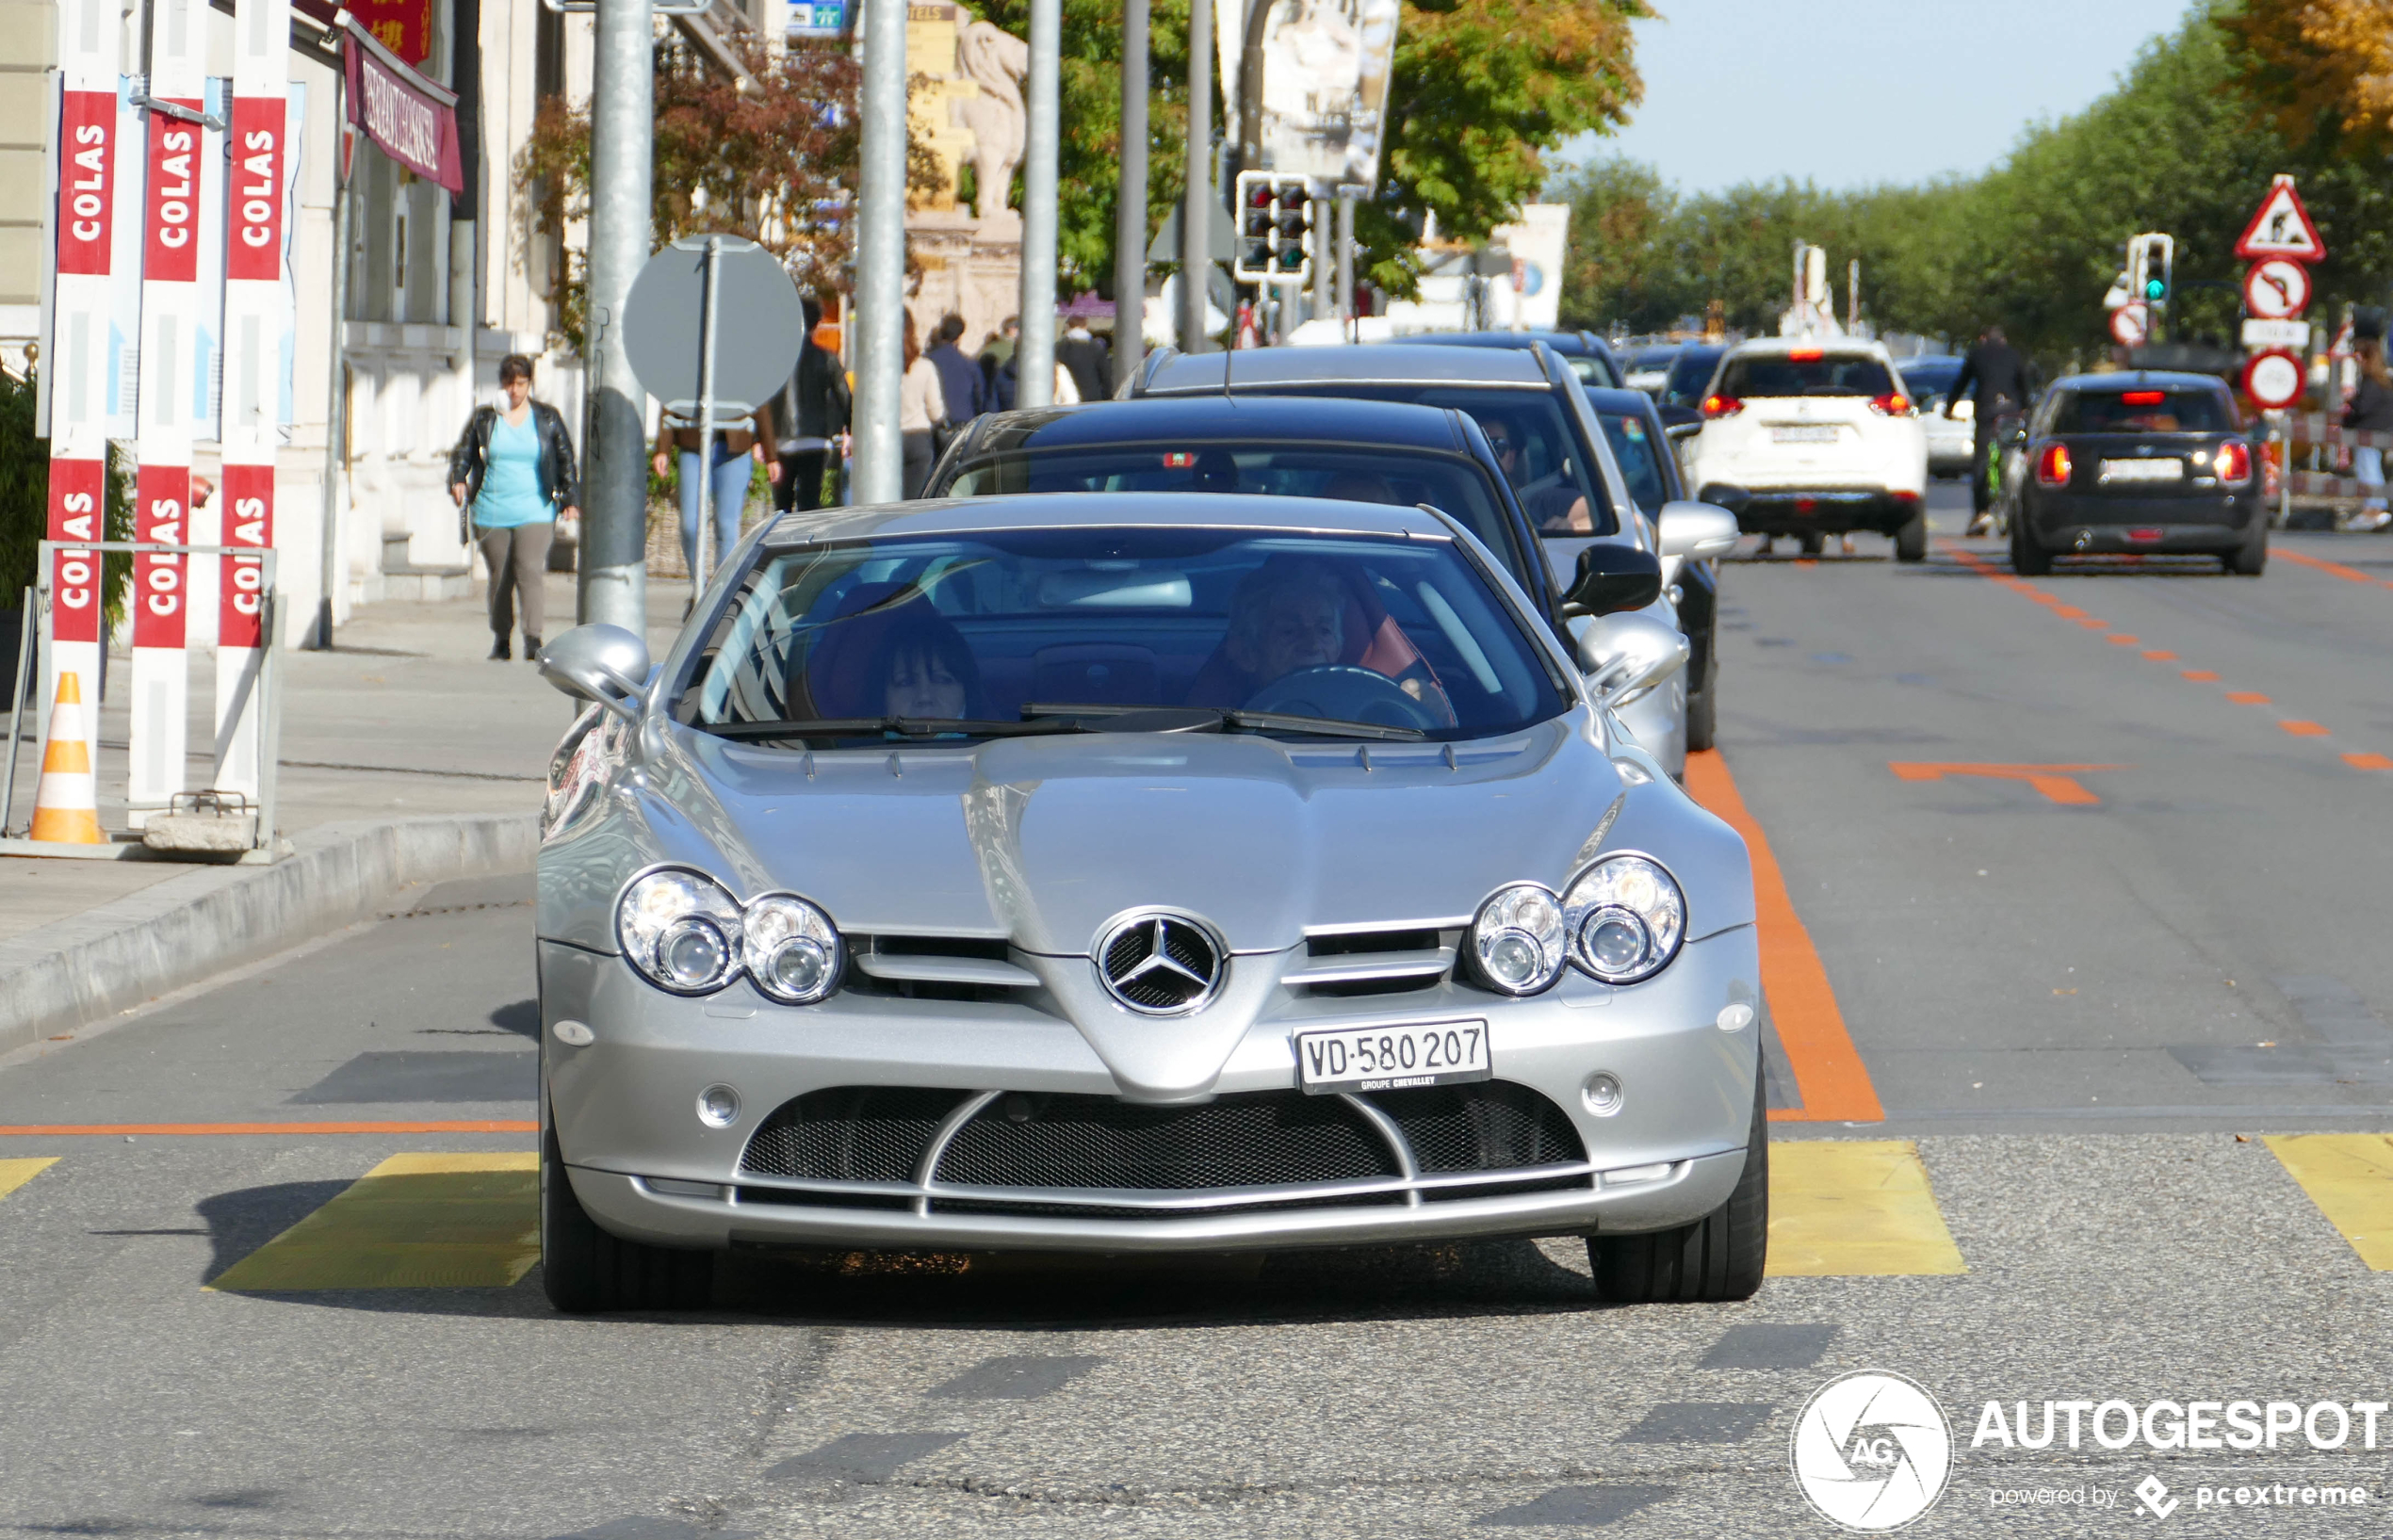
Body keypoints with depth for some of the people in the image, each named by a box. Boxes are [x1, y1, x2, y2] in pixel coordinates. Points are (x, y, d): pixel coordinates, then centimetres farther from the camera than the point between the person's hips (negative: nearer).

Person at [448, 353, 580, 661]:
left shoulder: (547, 418, 5)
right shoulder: (484, 417, 5)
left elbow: (565, 459, 10)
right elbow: (463, 452, 11)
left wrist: (571, 498, 4)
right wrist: (458, 480, -7)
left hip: (534, 511, -1)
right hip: (491, 513, 1)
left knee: (530, 571, -15)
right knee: (500, 577, 5)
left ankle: (533, 641, -20)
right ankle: (500, 641, 17)